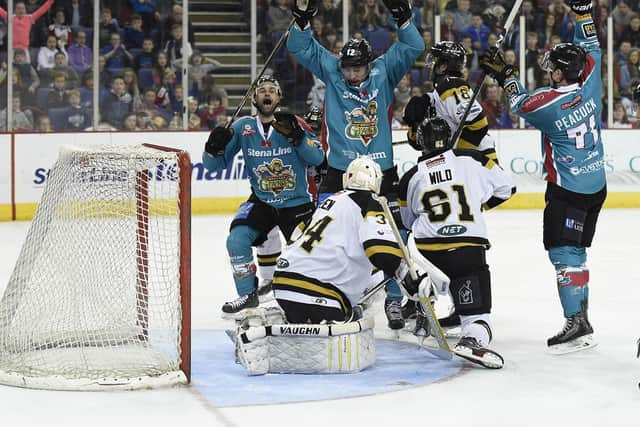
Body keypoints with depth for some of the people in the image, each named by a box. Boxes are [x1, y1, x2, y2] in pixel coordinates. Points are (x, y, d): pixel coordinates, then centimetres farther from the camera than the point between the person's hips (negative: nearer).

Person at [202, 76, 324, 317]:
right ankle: (247, 294, -1)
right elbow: (214, 165, -2)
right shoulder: (243, 127, -3)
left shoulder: (294, 124, -9)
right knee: (237, 240, -18)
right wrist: (215, 147, -24)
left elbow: (317, 158, -21)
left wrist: (296, 135, -34)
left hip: (297, 202, -2)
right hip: (261, 201, 2)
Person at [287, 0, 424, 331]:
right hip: (339, 172, 0)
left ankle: (394, 301, 17)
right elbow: (301, 48, -1)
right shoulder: (330, 72, 2)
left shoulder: (384, 72, 1)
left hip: (381, 173, 0)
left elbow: (412, 48, -5)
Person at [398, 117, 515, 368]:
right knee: (477, 309, -4)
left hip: (427, 250, 2)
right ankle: (473, 339, -31)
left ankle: (422, 320, 41)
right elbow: (506, 187, 14)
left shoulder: (411, 178, 9)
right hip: (469, 249, -2)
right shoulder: (472, 160, 4)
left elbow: (408, 222, 23)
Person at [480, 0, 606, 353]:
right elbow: (590, 47, 14)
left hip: (567, 191, -8)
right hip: (596, 186, 8)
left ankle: (576, 323, -13)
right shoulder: (589, 80, -4)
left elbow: (520, 103, 3)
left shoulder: (548, 103, -20)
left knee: (564, 252, -7)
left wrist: (504, 74, 15)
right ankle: (580, 319, 19)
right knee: (574, 252, 15)